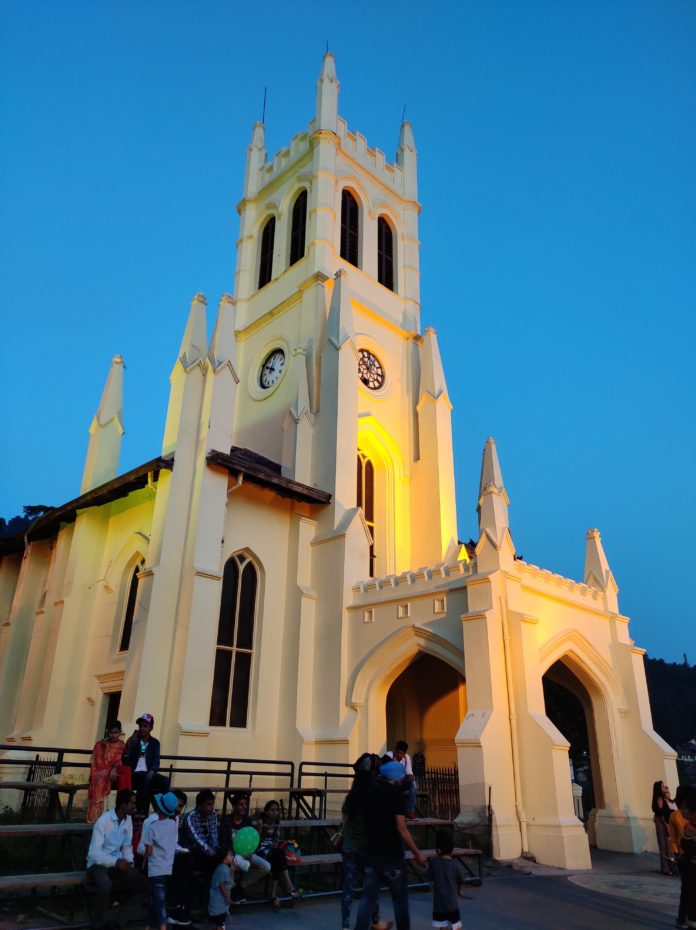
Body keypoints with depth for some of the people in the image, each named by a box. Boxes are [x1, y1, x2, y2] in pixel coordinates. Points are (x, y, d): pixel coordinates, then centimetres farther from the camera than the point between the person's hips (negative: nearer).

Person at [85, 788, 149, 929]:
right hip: (98, 864, -6)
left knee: (145, 885, -8)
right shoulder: (104, 820, -20)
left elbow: (127, 846, 7)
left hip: (117, 864, 6)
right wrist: (116, 862, -32)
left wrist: (129, 863, -12)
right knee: (105, 885, -39)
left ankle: (120, 918, 4)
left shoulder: (128, 820, 2)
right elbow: (94, 853, -24)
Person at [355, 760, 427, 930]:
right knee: (400, 898, 12)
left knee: (368, 897, 8)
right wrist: (417, 853, -10)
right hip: (392, 856, -5)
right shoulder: (395, 794, -14)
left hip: (372, 854, 5)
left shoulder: (371, 793, 5)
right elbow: (401, 829, -17)